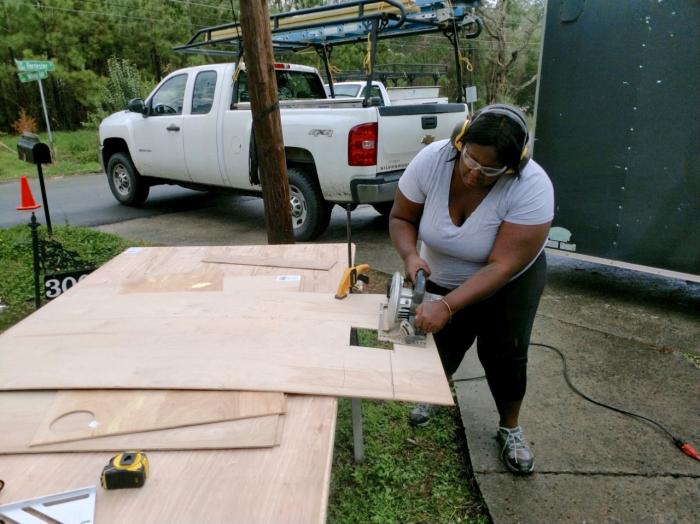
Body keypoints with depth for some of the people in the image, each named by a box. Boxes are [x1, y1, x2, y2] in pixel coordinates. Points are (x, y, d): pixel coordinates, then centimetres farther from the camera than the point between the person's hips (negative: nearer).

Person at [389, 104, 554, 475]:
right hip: (442, 277, 3)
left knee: (505, 356, 3)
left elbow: (502, 267, -35)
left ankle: (510, 429, 29)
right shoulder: (431, 160, -26)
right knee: (441, 346, 11)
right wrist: (410, 255, -32)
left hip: (510, 282, -2)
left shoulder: (532, 187, -34)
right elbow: (400, 218, -13)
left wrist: (447, 306, -42)